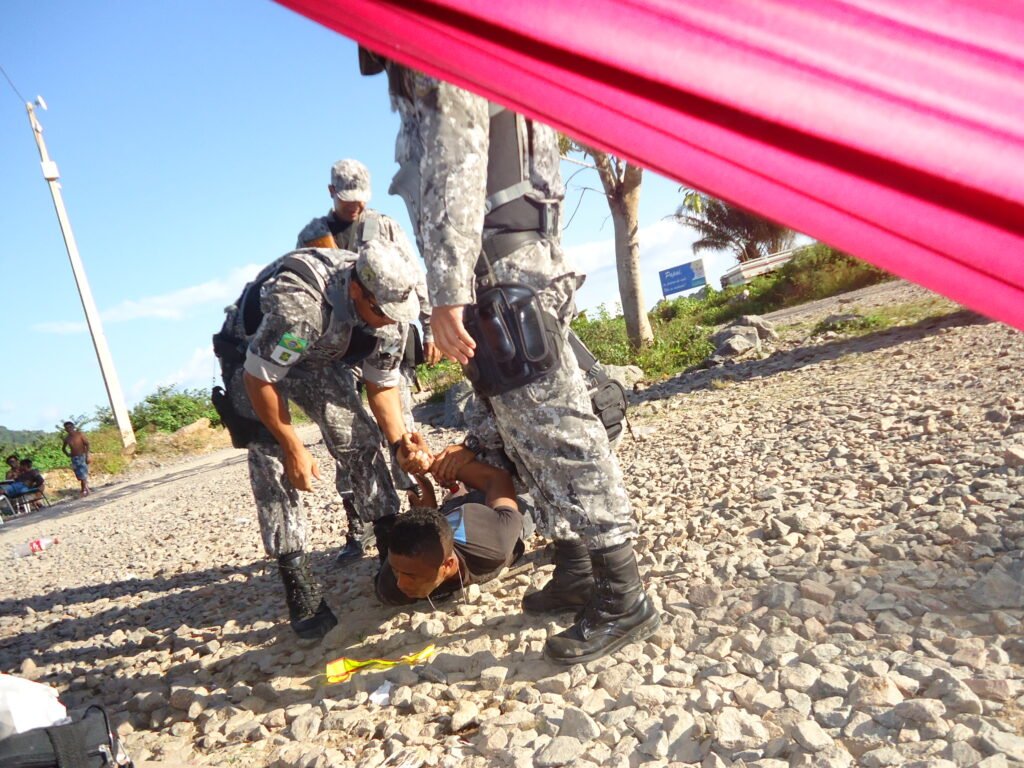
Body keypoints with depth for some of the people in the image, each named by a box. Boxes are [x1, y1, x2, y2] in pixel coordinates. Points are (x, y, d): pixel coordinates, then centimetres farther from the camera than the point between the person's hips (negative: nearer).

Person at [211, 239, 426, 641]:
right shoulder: (300, 302, -41)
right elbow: (259, 378, -30)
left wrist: (400, 441, -19)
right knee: (273, 461, -17)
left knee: (360, 441, -7)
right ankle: (299, 588, -11)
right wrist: (293, 446, -23)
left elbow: (382, 385, -7)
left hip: (318, 353, 5)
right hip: (252, 355, -5)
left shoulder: (389, 308, -20)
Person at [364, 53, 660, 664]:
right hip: (511, 275, 10)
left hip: (504, 275, -10)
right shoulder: (418, 79, 27)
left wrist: (448, 292, -23)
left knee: (558, 432, -10)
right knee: (533, 436, 12)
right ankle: (577, 573, 22)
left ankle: (624, 599, -4)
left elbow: (455, 179, -17)